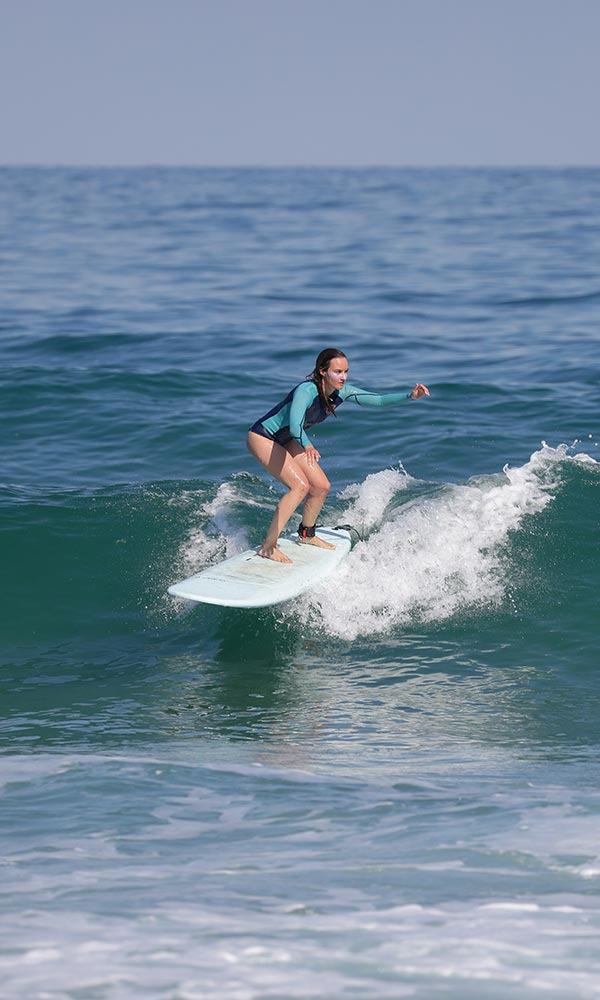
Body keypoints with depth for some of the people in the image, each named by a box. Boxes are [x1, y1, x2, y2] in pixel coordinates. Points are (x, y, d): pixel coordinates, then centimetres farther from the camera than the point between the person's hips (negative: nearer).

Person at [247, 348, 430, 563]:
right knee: (300, 486, -22)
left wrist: (409, 396, -19)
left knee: (321, 486, 7)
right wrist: (307, 446, -68)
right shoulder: (307, 390, -33)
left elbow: (379, 400, -4)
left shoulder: (342, 392, -10)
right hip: (262, 438, -8)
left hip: (286, 440, 8)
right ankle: (268, 546, -19)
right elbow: (294, 423, -49)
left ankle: (306, 535, 33)